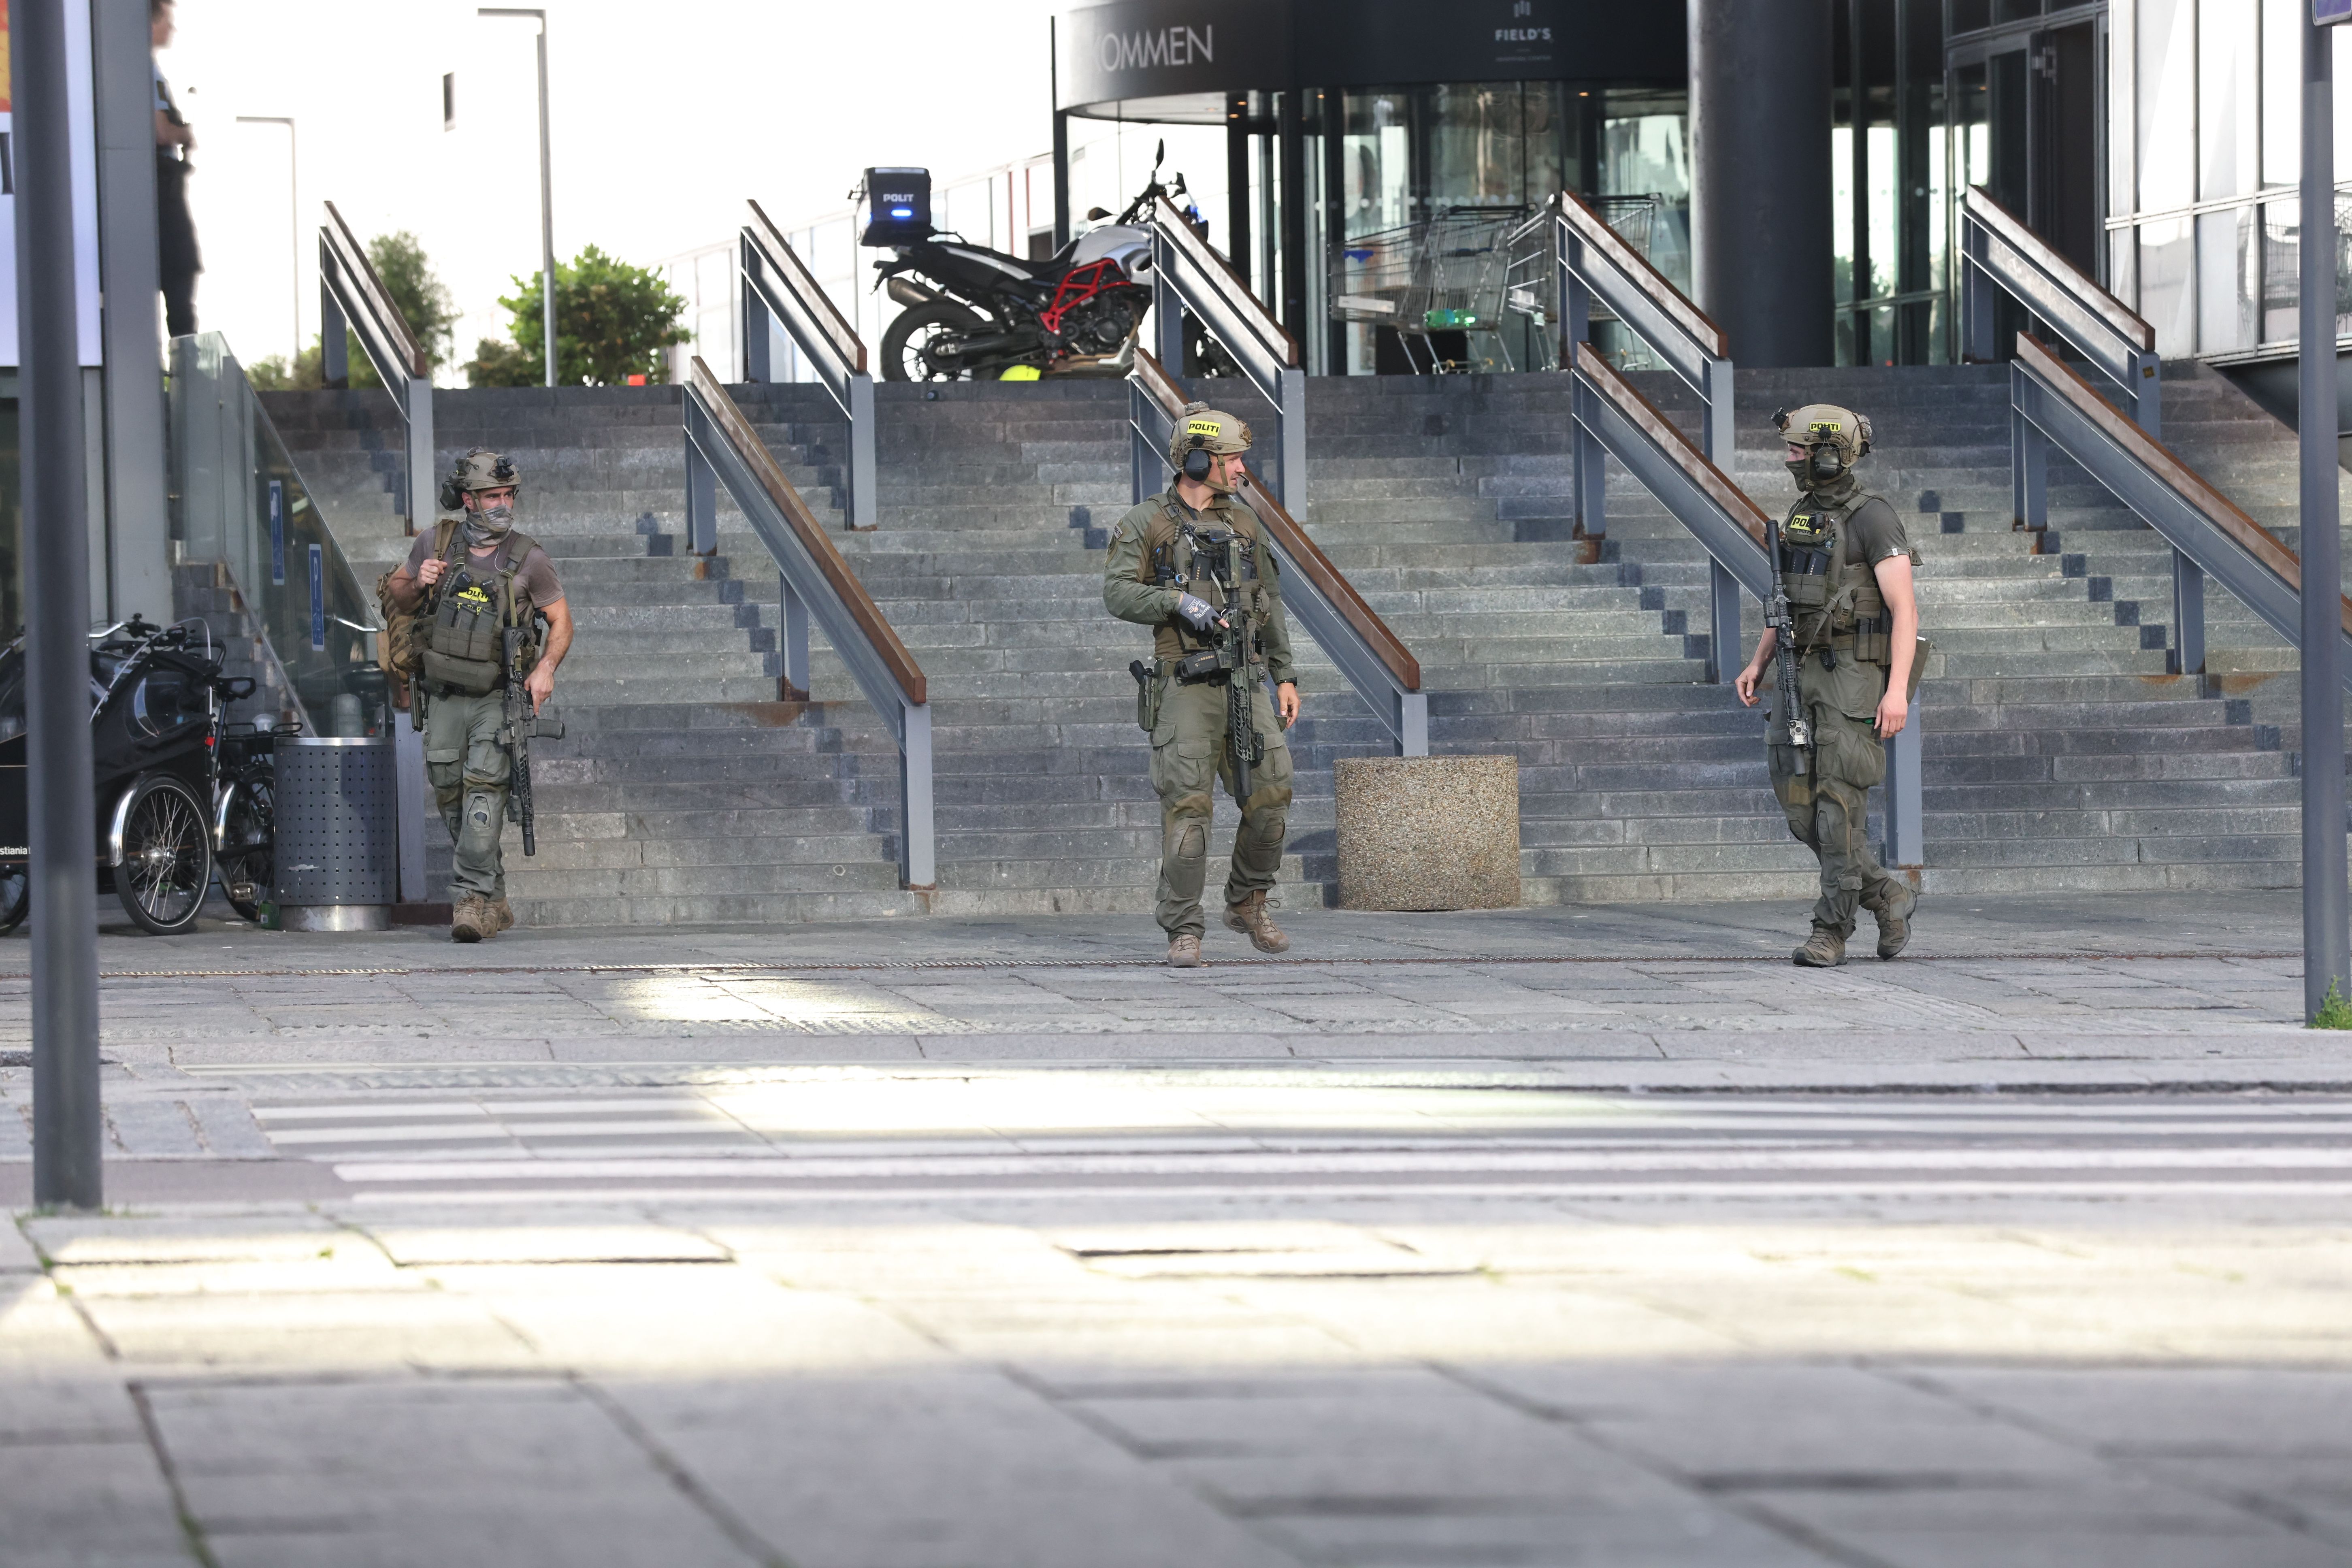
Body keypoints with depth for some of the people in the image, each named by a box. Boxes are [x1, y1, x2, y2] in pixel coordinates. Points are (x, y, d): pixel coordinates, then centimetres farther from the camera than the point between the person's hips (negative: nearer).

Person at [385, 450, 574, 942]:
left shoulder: (528, 560, -6)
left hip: (498, 697, -3)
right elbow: (398, 597, 13)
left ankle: (473, 899, -22)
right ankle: (495, 897, 20)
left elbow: (561, 621, 3)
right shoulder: (436, 543, 0)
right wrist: (417, 585, -11)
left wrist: (546, 667, -15)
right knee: (450, 794, 5)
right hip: (444, 697, 3)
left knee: (485, 786, -19)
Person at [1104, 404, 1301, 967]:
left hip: (1245, 683, 4)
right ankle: (1184, 932, -5)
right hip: (1185, 688, -4)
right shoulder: (1147, 523, -1)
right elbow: (1118, 593, -11)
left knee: (1270, 799, -1)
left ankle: (1247, 904, 20)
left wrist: (1286, 676, 12)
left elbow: (1269, 602, 17)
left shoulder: (1243, 521, 13)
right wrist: (1178, 602, -25)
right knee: (1187, 808, -9)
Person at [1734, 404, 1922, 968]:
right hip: (1806, 678, 8)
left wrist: (1898, 689, -24)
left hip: (1858, 678, -8)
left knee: (1839, 805, -11)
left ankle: (1831, 933, -7)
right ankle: (1887, 897, 19)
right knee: (1801, 806, 3)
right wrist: (1758, 664, 10)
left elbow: (1905, 609, -16)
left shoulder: (1873, 520, -12)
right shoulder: (1801, 516, 14)